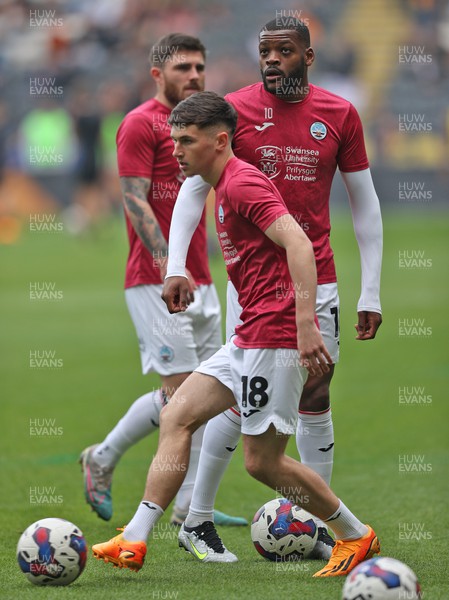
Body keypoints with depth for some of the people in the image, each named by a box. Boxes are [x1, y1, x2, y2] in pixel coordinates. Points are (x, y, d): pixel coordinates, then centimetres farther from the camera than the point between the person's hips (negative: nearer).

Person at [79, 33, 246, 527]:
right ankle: (102, 459, 9)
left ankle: (190, 506, 6)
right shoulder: (141, 124, -8)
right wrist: (166, 262, -26)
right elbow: (135, 200, -16)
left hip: (198, 282, 8)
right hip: (155, 283, -8)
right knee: (179, 389, -11)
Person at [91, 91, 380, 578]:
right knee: (176, 416, 4)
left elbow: (299, 244, -24)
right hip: (248, 340, 10)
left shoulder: (243, 183, -13)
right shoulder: (225, 186, 18)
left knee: (263, 462, -4)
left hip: (275, 336, -10)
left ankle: (356, 536, 11)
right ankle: (134, 541, 1)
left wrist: (306, 325, -30)